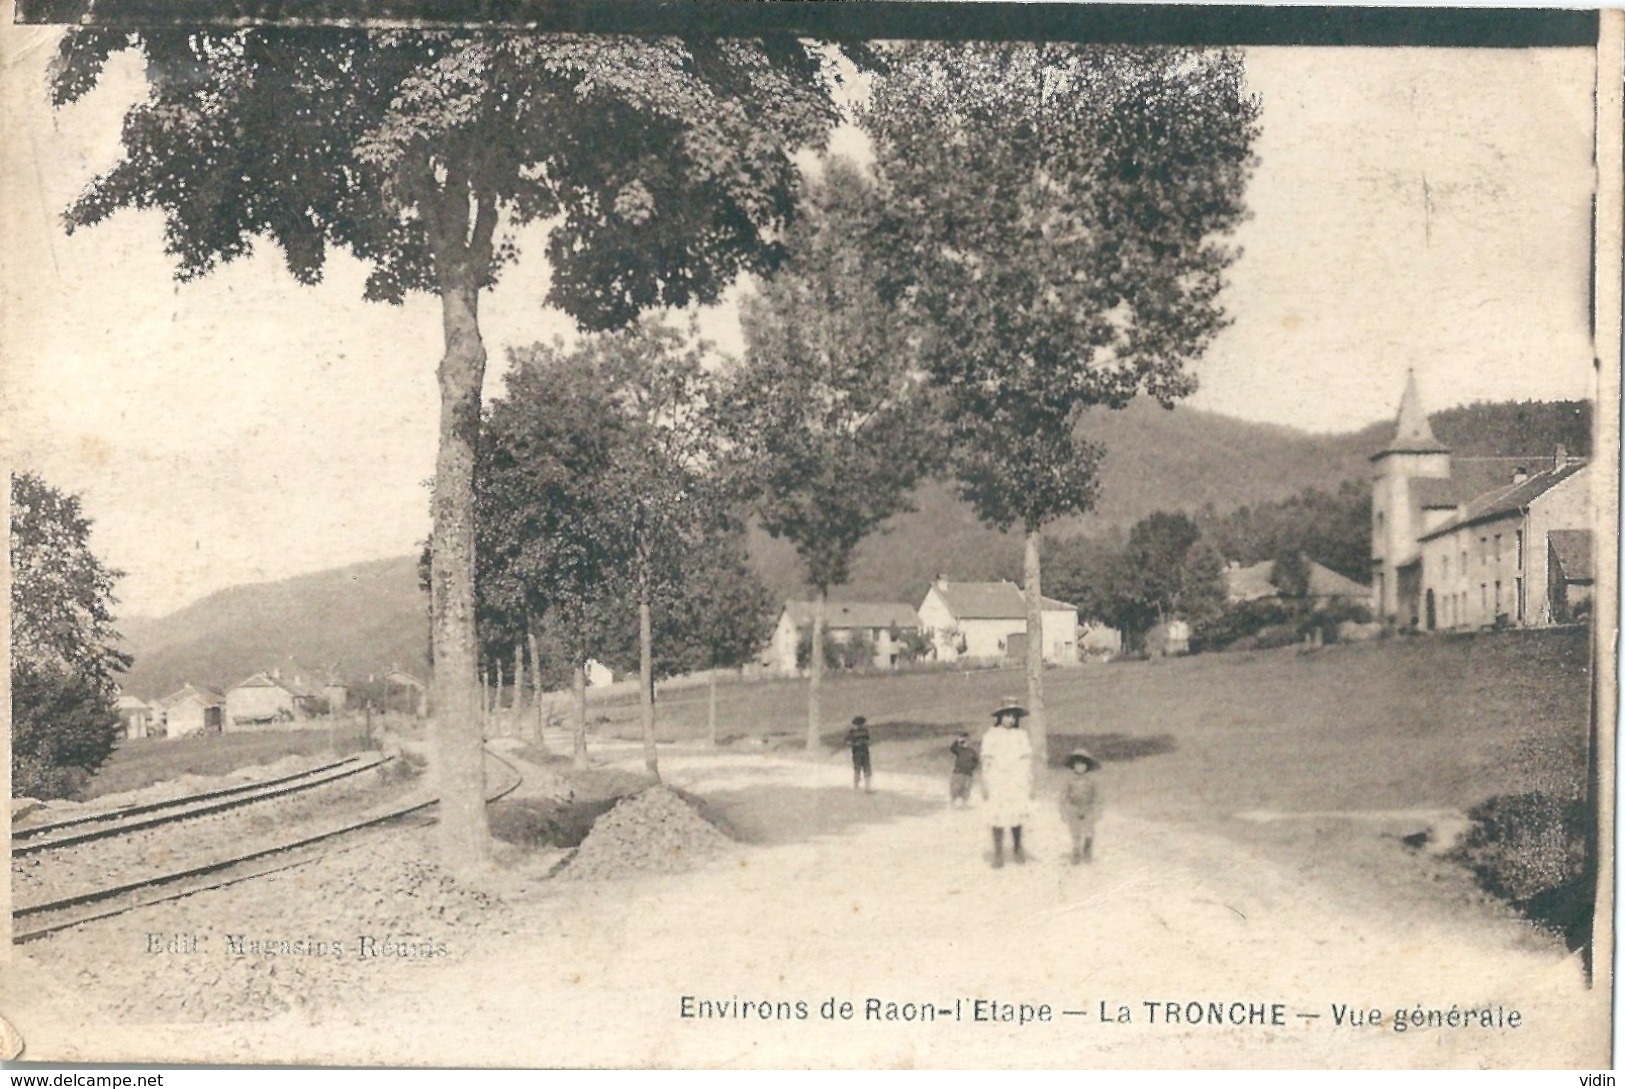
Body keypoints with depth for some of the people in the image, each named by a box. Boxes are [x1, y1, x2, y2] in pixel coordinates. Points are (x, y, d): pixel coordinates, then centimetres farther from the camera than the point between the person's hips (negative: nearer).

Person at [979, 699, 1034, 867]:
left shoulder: (1022, 736, 5)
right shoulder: (991, 736, 1)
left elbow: (1028, 761, 7)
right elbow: (986, 762, 2)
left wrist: (1030, 784, 4)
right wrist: (984, 786, -2)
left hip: (1017, 784, 1)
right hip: (997, 783, -1)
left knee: (1017, 817, 1)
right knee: (998, 819, -4)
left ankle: (1017, 848, 22)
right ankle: (998, 855, 5)